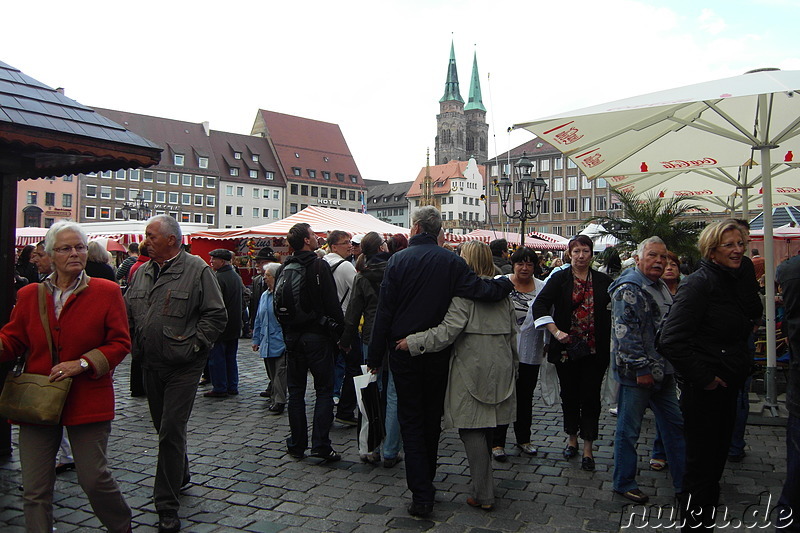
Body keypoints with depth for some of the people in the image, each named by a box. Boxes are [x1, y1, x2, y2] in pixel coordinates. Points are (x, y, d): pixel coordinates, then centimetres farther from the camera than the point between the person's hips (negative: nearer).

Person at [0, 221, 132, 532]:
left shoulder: (106, 292, -2)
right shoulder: (29, 295, 7)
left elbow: (120, 344, -3)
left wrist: (83, 364, -15)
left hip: (88, 399, -3)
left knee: (94, 477, 3)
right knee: (35, 488, 6)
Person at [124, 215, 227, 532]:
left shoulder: (197, 270, -10)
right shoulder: (142, 272, 10)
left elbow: (216, 315, -11)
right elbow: (128, 312, 18)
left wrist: (193, 345, -14)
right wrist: (134, 345, 5)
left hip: (182, 366, -6)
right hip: (150, 364, 7)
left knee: (171, 431, -6)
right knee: (163, 427, 19)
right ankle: (180, 476, 43)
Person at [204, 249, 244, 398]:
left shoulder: (218, 279, -18)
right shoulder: (237, 276, 10)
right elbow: (243, 293, 21)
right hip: (235, 326, 9)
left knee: (216, 358, 1)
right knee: (231, 357, 15)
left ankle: (219, 388, 5)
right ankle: (232, 387, 20)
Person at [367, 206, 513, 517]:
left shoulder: (398, 260, -8)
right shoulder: (451, 261, -6)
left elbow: (384, 311, -8)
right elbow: (481, 291, -15)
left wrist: (375, 356, -2)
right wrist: (507, 283, 7)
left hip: (404, 351, -2)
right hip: (438, 352, 2)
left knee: (411, 421, 6)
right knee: (432, 418, 18)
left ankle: (421, 495, 3)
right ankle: (426, 482, 34)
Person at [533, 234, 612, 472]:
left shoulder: (603, 281, 3)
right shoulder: (560, 278, -1)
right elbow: (540, 304, -11)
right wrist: (556, 331, -20)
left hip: (595, 349, 0)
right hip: (567, 348, 0)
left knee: (591, 396, 2)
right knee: (569, 395, 12)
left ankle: (588, 447, 12)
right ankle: (572, 437, 32)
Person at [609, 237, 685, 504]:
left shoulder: (661, 287, 14)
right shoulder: (628, 288, -16)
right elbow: (626, 332, -22)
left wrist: (671, 366, 20)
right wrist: (641, 369, -22)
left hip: (663, 372, 9)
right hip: (636, 373, -9)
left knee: (675, 425, 16)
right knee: (628, 430, 3)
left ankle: (684, 482, 28)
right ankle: (624, 483, 18)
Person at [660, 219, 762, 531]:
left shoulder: (735, 282, 9)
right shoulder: (700, 283, -19)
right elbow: (672, 341, -25)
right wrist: (703, 378, -20)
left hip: (728, 388, 9)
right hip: (704, 389, -9)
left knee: (717, 460, 20)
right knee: (701, 466, 3)